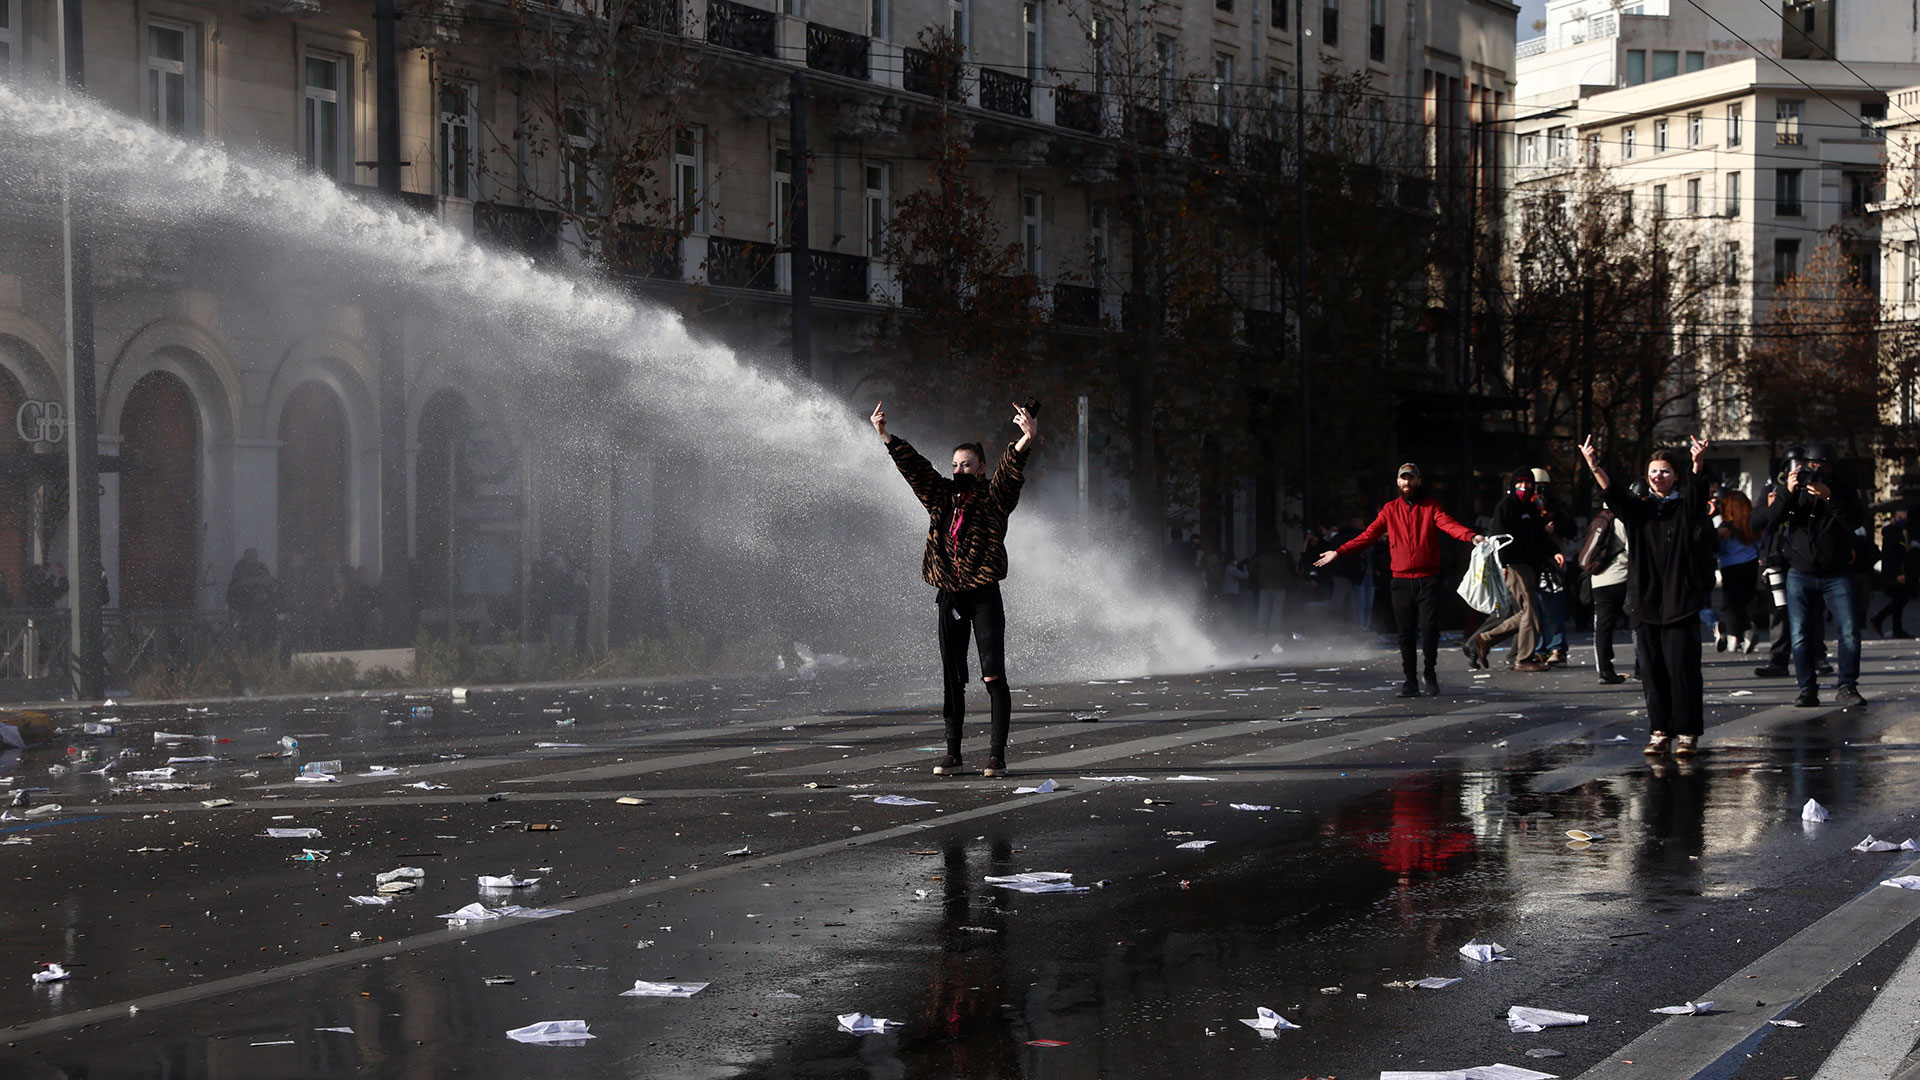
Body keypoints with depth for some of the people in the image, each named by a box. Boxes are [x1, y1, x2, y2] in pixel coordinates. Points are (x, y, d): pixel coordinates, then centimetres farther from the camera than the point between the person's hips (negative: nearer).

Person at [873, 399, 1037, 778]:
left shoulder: (993, 497, 0)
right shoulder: (941, 497, 12)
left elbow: (1011, 470, -16)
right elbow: (913, 466, 12)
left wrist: (1026, 441, -35)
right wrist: (884, 435, 4)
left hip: (984, 594, -4)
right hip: (949, 597, 4)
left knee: (993, 676, -9)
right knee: (952, 679, 7)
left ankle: (997, 754, -7)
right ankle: (952, 753, 13)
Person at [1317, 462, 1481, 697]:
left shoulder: (1430, 507, 5)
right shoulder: (1390, 510, 10)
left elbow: (1448, 524, -11)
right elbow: (1368, 535, 7)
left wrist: (1471, 536, -31)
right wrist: (1339, 552, -1)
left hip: (1427, 579, -1)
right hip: (1401, 580, 2)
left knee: (1429, 628, -9)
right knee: (1406, 633, 2)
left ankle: (1430, 672, 11)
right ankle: (1410, 681, 9)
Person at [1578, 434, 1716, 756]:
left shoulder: (1686, 506, 6)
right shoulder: (1638, 508, 12)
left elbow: (1699, 489, -15)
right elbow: (1612, 494, -6)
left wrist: (1698, 466, -39)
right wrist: (1594, 466, -26)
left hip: (1680, 602, -3)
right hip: (1645, 601, 3)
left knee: (1682, 667, -6)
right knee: (1652, 670, 4)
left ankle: (1686, 733, -1)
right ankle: (1658, 731, 12)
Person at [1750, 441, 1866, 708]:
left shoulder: (1840, 489, 1)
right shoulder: (1795, 487, 2)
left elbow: (1854, 522, -15)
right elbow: (1766, 520, -10)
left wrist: (1828, 497, -26)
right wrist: (1788, 494, -23)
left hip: (1837, 574, 0)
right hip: (1800, 574, 1)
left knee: (1850, 631, -9)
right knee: (1800, 635, -4)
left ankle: (1847, 687, 0)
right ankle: (1807, 689, 3)